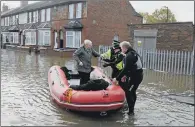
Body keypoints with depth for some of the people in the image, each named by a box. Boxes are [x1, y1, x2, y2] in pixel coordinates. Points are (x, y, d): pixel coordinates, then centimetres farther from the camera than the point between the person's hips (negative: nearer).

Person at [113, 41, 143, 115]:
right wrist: (126, 75, 11)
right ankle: (132, 108, 28)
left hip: (135, 76, -10)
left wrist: (117, 79, -18)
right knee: (132, 92, 18)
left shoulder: (129, 55, -16)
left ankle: (131, 110, 2)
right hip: (139, 75, 10)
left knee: (128, 92, -2)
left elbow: (125, 69, -22)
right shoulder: (134, 53, 15)